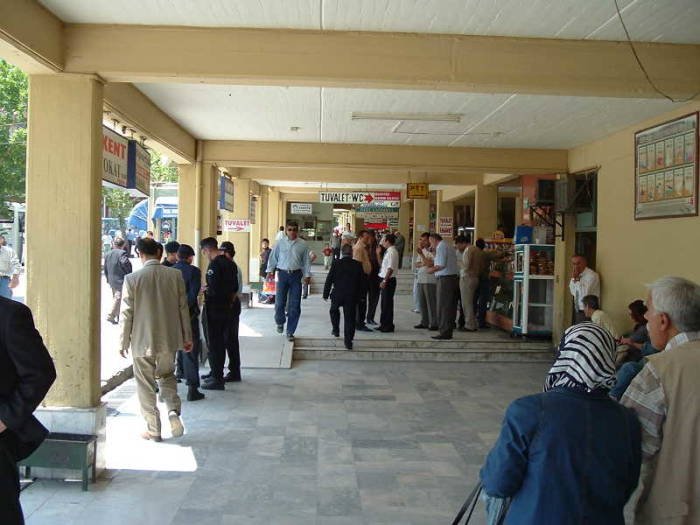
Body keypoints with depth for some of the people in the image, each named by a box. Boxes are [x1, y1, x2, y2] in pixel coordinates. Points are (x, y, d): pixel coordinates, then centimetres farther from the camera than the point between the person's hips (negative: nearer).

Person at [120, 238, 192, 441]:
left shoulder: (132, 279, -11)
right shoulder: (175, 275, -4)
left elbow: (127, 314, -7)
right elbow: (183, 308, 1)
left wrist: (123, 342, 4)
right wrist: (187, 337, 10)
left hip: (142, 341, -2)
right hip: (169, 339, 3)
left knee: (146, 386, 10)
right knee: (167, 376, 22)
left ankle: (153, 430, 15)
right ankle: (173, 411, 0)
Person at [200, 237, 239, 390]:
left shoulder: (214, 265, -19)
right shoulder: (230, 263, 8)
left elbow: (213, 289, -23)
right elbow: (235, 287, 13)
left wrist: (205, 289, -5)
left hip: (214, 310, -8)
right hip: (227, 308, 8)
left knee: (213, 344, 0)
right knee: (221, 342, 18)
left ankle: (217, 379, 4)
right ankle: (216, 373, 31)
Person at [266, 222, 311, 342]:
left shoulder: (302, 244, 4)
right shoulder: (280, 243, 6)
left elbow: (306, 260, 7)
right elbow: (273, 257, 10)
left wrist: (307, 274, 2)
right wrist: (270, 270, 3)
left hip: (296, 275, 0)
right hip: (282, 274, 0)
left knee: (295, 305, 2)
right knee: (280, 302, -2)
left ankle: (290, 331, 13)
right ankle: (280, 322, 29)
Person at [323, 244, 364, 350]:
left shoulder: (336, 263, -6)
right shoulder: (358, 265, -1)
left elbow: (329, 280, -4)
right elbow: (361, 282, 3)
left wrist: (325, 294, 5)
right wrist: (359, 296, 13)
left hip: (337, 294, 0)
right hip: (352, 296, 1)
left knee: (334, 310, 28)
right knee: (350, 318, 4)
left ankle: (336, 330, 31)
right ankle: (348, 341, 3)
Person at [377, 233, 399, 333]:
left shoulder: (392, 252, -16)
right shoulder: (388, 251, 15)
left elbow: (391, 268, -23)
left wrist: (385, 280, -24)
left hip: (389, 280, -10)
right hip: (385, 280, 10)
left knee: (387, 303, -3)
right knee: (384, 302, 15)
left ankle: (388, 326, 4)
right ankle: (383, 324, 24)